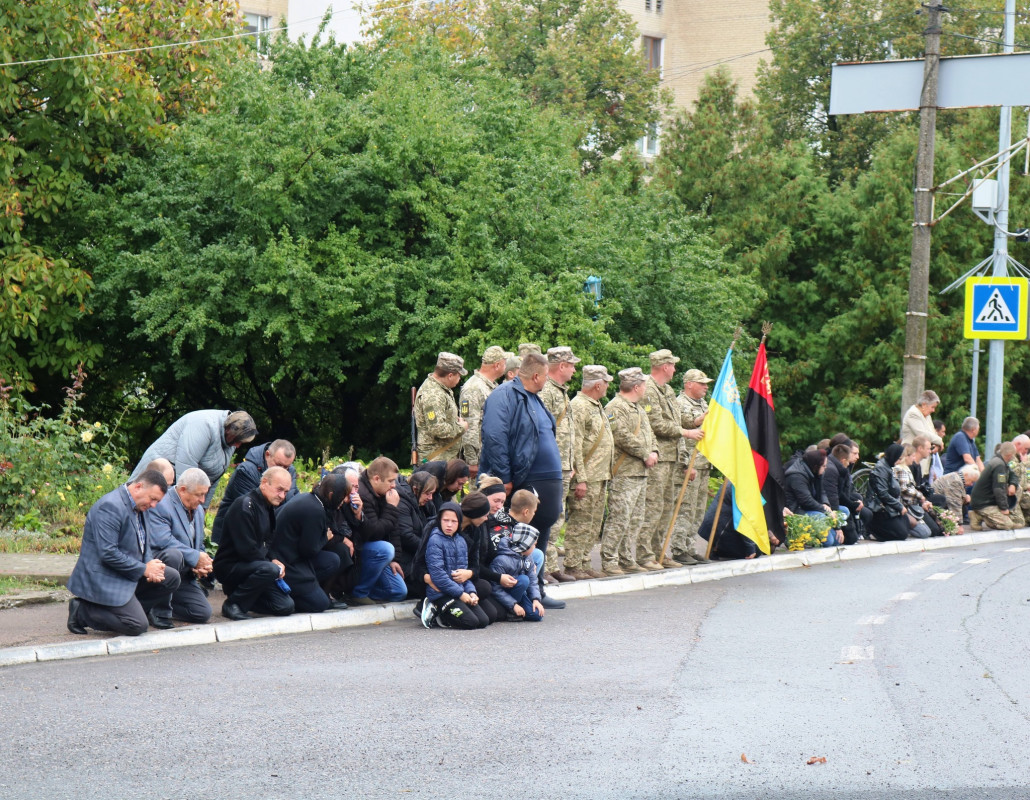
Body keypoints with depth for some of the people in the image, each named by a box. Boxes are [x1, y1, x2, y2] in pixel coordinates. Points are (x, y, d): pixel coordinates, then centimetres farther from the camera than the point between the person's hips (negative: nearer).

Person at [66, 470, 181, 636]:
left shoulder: (140, 507, 10)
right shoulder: (110, 506, -22)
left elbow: (144, 544, 21)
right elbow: (108, 553, -26)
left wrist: (151, 565, -3)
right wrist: (144, 569, -19)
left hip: (130, 574, 10)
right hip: (103, 578, -10)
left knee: (171, 579, 3)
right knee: (137, 626, -19)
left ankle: (132, 608, 5)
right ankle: (82, 612, -4)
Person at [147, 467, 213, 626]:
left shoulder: (198, 510, 14)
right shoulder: (160, 505, -15)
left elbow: (199, 545, 20)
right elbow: (162, 541, -29)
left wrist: (202, 565, -3)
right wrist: (196, 558, -25)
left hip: (184, 575, 8)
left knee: (203, 613, -7)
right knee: (173, 554, -40)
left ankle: (162, 604, 17)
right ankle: (161, 611, -24)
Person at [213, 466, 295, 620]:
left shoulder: (268, 507, 12)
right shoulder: (245, 505, -19)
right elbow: (246, 550, -24)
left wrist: (274, 560, 2)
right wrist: (272, 563, -14)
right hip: (229, 566, -9)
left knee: (286, 607, -2)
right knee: (269, 570, -37)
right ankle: (233, 604, -17)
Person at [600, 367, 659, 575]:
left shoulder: (638, 409, 22)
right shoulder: (616, 408, -11)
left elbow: (649, 434, 27)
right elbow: (623, 437, -21)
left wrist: (654, 452, 6)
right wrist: (646, 455, -14)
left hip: (640, 472, 10)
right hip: (623, 474, -10)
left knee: (635, 520, 12)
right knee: (619, 519, -11)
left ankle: (628, 560, 18)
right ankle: (609, 562, -9)